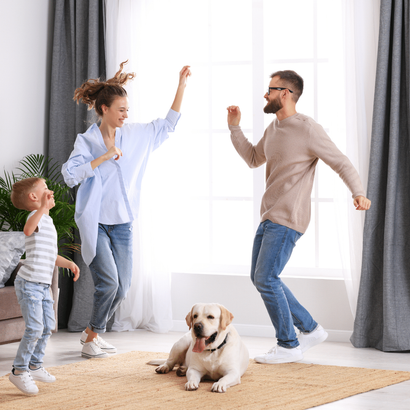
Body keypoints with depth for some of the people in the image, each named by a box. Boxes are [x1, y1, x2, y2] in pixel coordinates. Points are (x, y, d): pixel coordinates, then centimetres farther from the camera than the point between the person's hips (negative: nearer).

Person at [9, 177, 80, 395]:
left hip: (43, 285, 10)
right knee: (35, 328, -15)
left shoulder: (47, 221, 19)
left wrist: (69, 263, 15)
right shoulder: (36, 215, -12)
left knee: (48, 326, 14)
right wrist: (43, 207, -46)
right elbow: (28, 230, -38)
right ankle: (19, 371, -5)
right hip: (29, 283, -10)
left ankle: (34, 365, 28)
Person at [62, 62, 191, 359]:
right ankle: (92, 339, 3)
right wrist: (104, 157, -20)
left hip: (123, 224, 5)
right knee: (109, 281, -16)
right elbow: (70, 175, -19)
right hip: (95, 223, -5)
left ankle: (92, 332, 24)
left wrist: (182, 86, 6)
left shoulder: (136, 136, 6)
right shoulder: (86, 141, -7)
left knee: (122, 286, 3)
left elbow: (168, 124, 13)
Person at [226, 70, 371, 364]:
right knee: (260, 278, 12)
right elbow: (253, 159, 27)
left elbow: (342, 164, -15)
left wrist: (359, 193, -31)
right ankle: (311, 329, 21)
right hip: (269, 218, 10)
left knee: (266, 279, -12)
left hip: (288, 220, -10)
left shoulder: (308, 130, -14)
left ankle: (289, 346, 0)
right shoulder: (274, 128, 13)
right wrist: (235, 128, 17)